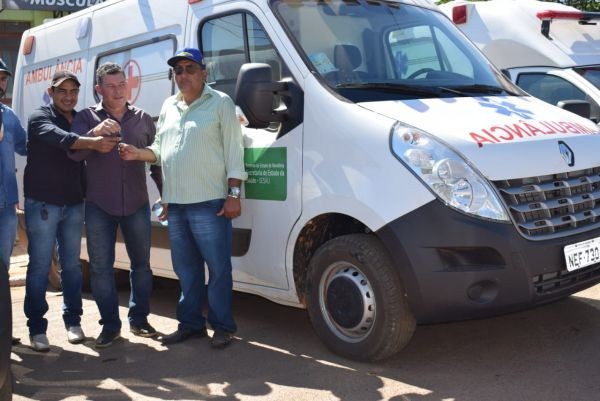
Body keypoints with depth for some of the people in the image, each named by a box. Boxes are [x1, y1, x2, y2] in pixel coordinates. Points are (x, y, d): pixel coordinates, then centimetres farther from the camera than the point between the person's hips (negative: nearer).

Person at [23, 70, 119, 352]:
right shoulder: (40, 118, -5)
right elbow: (59, 138, -28)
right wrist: (93, 143, -44)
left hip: (74, 204, 5)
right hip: (42, 203, -5)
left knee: (72, 265, 10)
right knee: (39, 267, -2)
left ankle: (72, 321, 21)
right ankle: (37, 328, 6)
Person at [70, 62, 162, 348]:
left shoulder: (142, 118, 7)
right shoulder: (87, 118, 1)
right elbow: (74, 153, -13)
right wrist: (95, 132, -31)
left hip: (137, 205, 2)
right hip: (99, 206, -1)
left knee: (141, 263, 9)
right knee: (100, 267, 2)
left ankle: (139, 319, 24)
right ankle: (110, 325, 13)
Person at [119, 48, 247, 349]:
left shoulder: (220, 103, -1)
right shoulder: (169, 107, 18)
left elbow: (233, 151, -6)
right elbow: (160, 150, 22)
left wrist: (233, 194, -12)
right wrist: (138, 154, 1)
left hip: (209, 202, -6)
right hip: (175, 203, 6)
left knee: (218, 267, -2)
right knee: (185, 267, 13)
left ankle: (222, 326, 9)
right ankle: (190, 323, 24)